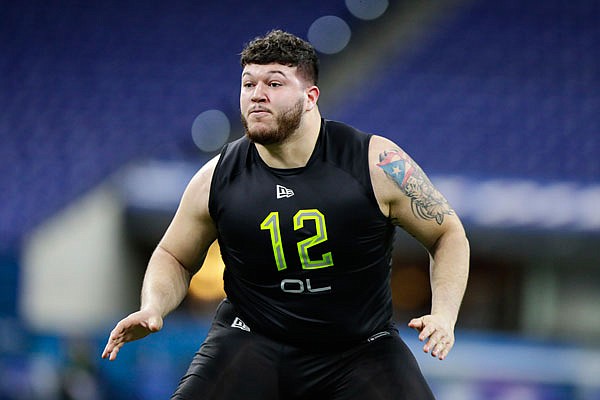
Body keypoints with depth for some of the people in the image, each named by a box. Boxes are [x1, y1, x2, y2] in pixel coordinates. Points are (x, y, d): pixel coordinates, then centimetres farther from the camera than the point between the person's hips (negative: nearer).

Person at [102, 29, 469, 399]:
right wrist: (153, 308, -8)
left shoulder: (377, 164, -10)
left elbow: (448, 234, 1)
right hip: (250, 340, 1)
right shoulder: (216, 180, -4)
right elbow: (175, 258, 12)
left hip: (360, 349, -1)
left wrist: (444, 314, -13)